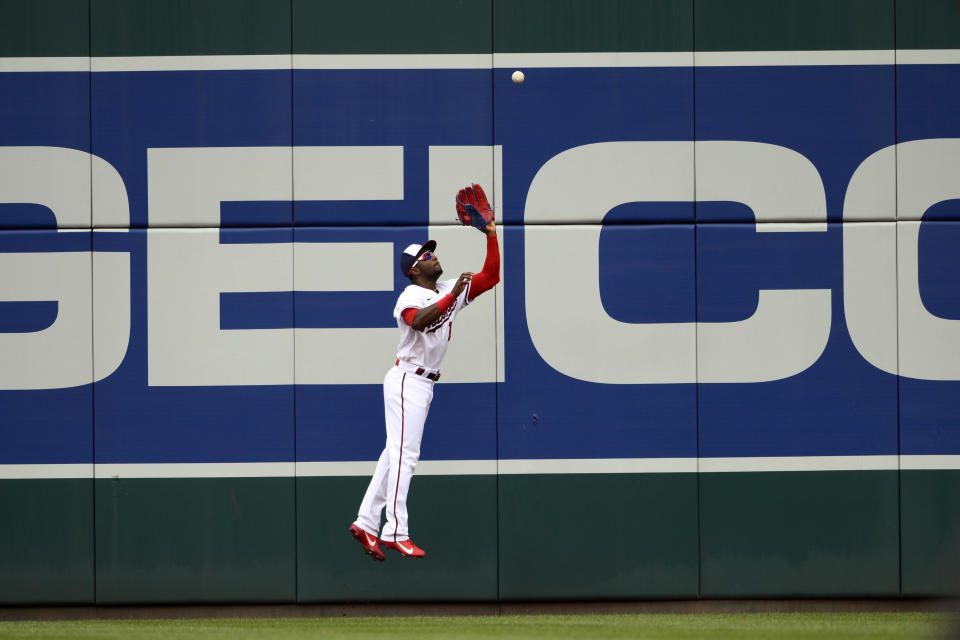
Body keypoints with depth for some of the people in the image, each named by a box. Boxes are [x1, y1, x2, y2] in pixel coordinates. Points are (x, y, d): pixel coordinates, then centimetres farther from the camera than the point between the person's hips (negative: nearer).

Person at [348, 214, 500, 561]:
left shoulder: (450, 290, 9)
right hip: (407, 380, -9)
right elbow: (420, 321, -37)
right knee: (404, 453, -11)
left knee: (396, 453, 8)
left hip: (424, 384, 9)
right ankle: (395, 532, -12)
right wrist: (452, 296, -43)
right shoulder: (410, 297, -14)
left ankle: (366, 524, 10)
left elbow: (491, 276, 8)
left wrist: (492, 235, -1)